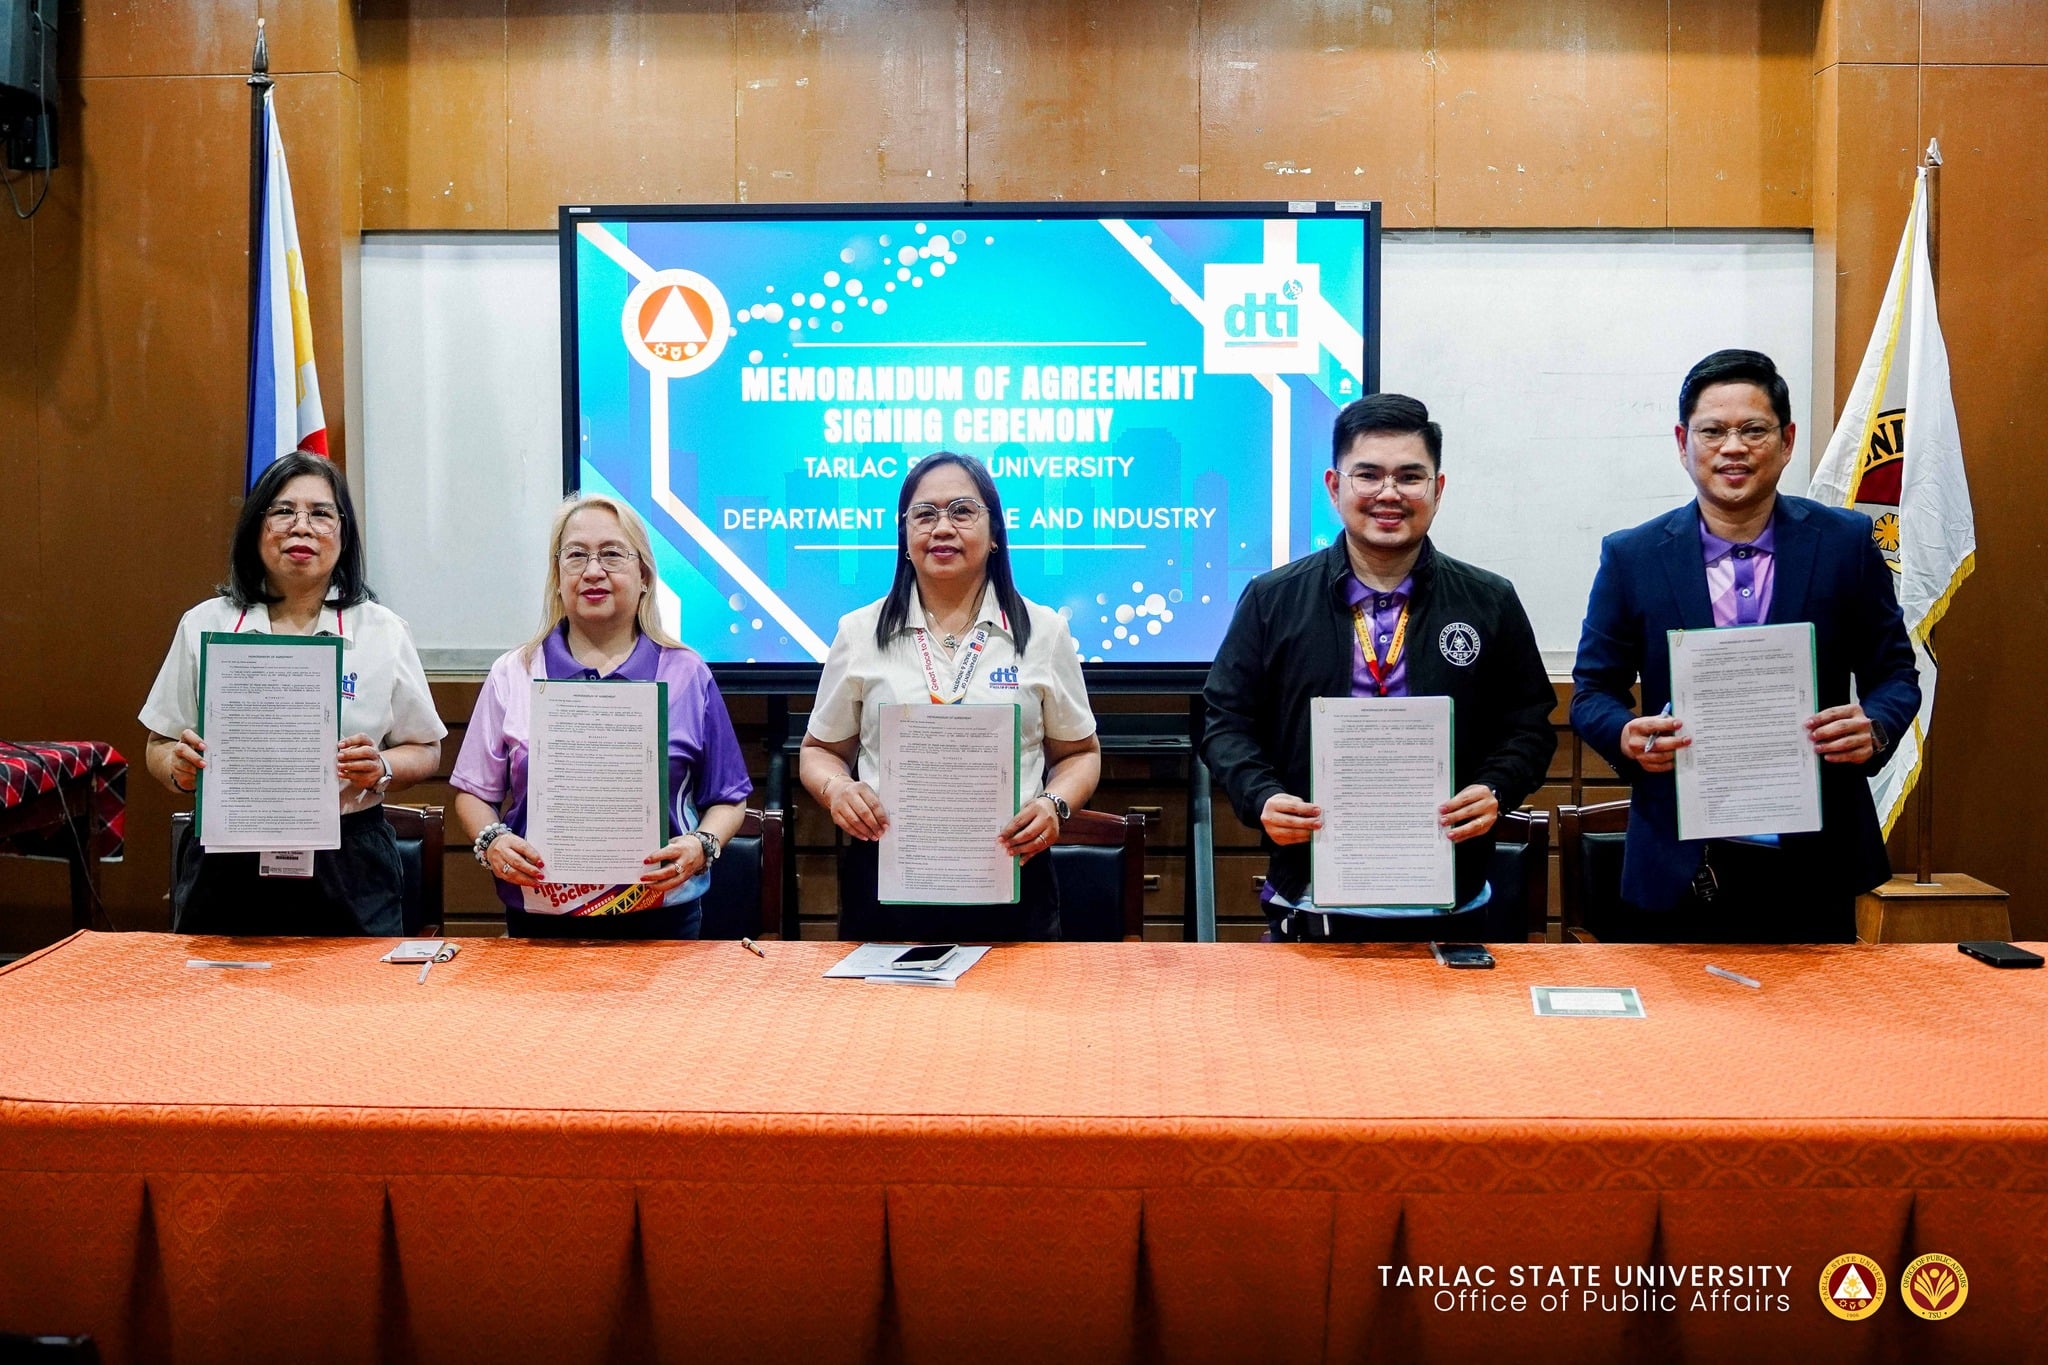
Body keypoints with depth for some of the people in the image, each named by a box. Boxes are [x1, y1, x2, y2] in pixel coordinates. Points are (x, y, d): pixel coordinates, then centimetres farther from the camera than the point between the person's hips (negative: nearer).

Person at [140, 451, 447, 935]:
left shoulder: (381, 632, 4)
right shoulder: (205, 626, 7)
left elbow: (424, 751, 8)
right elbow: (160, 745, 12)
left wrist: (381, 771, -12)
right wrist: (178, 767, -9)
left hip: (346, 870, -1)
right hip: (225, 869, 1)